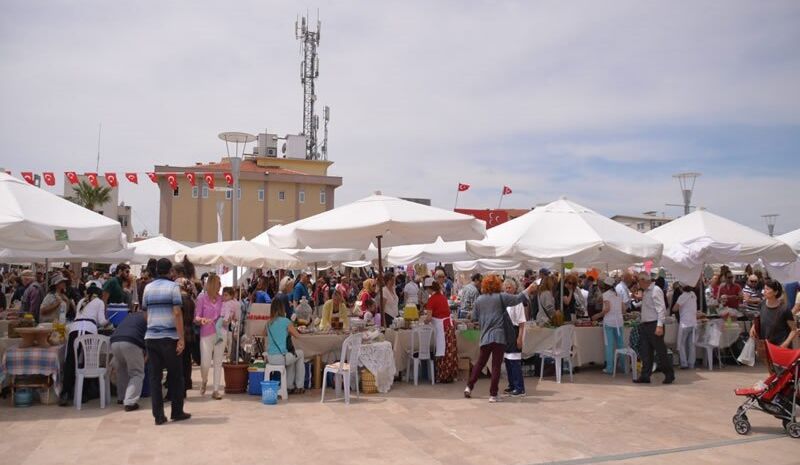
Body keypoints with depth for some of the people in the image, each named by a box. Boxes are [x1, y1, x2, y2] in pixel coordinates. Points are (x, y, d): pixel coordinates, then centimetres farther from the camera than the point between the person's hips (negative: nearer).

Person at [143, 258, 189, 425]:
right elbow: (177, 313, -13)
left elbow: (146, 312, 13)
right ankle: (177, 412, 15)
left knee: (154, 376, 5)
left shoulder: (148, 288, 8)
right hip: (169, 337, -4)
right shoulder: (173, 287, -6)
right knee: (175, 375, 9)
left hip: (150, 337, 4)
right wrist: (181, 338, -13)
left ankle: (158, 415, 6)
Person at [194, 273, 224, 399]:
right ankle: (204, 381, 26)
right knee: (205, 363, -6)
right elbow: (196, 317, -4)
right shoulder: (202, 298, -4)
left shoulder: (221, 298, 6)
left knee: (218, 362, 5)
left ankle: (216, 390, 12)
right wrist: (201, 319, -24)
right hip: (206, 333, -3)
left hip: (220, 333, 3)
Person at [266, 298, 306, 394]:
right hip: (281, 358, -6)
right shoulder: (285, 321, -8)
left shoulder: (269, 323, 9)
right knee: (300, 353, 24)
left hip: (270, 358, 6)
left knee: (292, 356, 33)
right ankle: (300, 387, 26)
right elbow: (297, 335, 4)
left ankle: (290, 386, 32)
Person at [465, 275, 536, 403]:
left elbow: (474, 317, 10)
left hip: (485, 336, 4)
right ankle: (493, 394, 1)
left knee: (480, 362, 18)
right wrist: (529, 290, 10)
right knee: (496, 365, 0)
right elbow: (517, 299, -2)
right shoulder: (501, 297, -4)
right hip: (498, 336, -4)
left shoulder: (479, 300, 7)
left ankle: (469, 387, 19)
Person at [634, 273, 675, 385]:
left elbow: (661, 309, -20)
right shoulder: (645, 292, 15)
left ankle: (669, 375, 13)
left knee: (661, 352, 1)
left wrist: (660, 326, -25)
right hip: (645, 325, 9)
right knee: (645, 352, 8)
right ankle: (645, 376, 12)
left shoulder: (656, 290, -13)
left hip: (654, 325, -9)